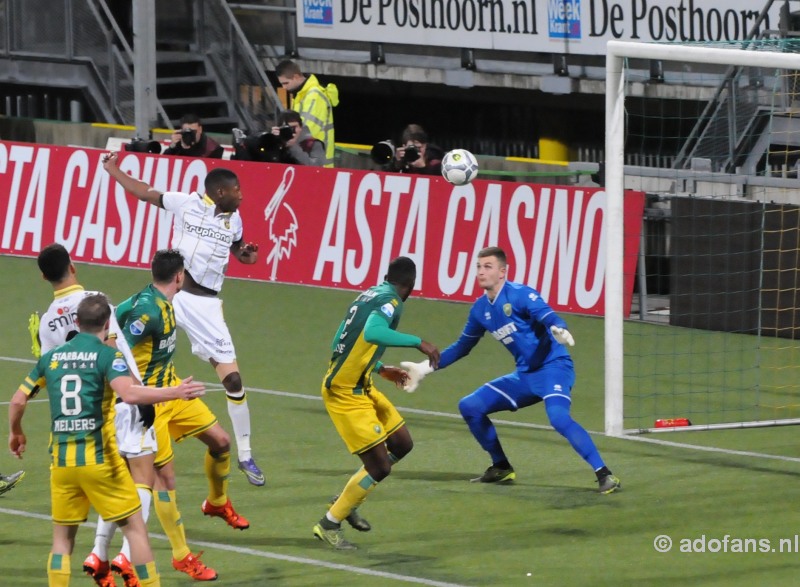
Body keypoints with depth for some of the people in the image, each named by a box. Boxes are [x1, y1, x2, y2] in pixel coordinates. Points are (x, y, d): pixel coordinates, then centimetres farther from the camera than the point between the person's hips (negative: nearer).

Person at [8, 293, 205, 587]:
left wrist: (15, 432, 30)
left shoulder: (51, 357, 8)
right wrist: (174, 392, -20)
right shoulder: (108, 355, -6)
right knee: (134, 528, 6)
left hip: (61, 460, 4)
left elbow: (17, 401, 12)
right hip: (99, 458, -4)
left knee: (62, 538, 13)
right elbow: (129, 393, -24)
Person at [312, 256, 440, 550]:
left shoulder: (370, 295, 10)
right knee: (379, 466, -6)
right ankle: (329, 525, 9)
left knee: (402, 444, 16)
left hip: (361, 387, 10)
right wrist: (418, 342, -33)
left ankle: (346, 501, 28)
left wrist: (381, 369, 30)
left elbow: (348, 343, 20)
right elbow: (372, 332, -39)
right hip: (345, 394, -10)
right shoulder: (391, 302, -17)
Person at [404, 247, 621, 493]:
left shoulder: (520, 295, -14)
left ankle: (604, 474, -30)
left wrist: (558, 330, -53)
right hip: (525, 375, 8)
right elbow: (462, 347, 22)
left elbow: (549, 317, -29)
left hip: (553, 366, -8)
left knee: (558, 416, -33)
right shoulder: (480, 309, 8)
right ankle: (502, 468, 20)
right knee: (469, 406, 7)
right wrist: (426, 367, 18)